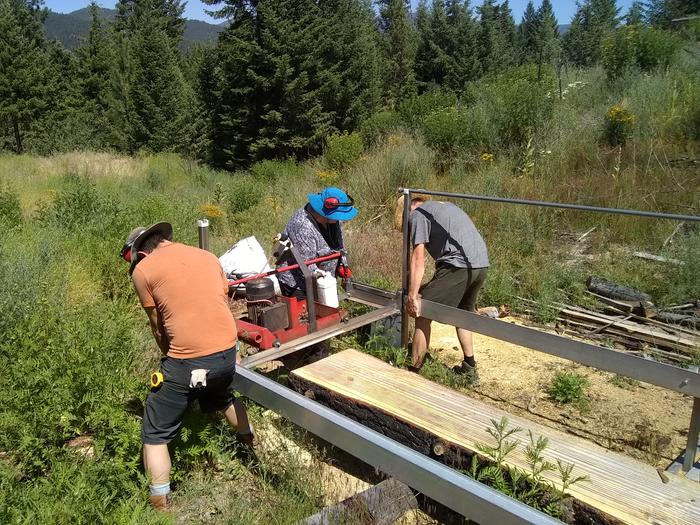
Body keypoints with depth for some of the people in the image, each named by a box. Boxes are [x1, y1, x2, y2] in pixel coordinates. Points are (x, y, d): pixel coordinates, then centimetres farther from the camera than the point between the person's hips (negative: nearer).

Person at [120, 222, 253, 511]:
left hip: (187, 361, -6)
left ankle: (161, 507, 16)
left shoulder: (143, 270, 0)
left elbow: (159, 327, 5)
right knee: (222, 397, 38)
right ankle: (251, 444, 58)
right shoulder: (207, 256, 13)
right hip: (227, 351, 6)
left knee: (155, 435, 14)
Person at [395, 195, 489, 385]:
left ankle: (414, 372, 5)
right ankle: (470, 369, 35)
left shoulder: (418, 214, 5)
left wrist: (412, 297, -5)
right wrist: (431, 287, 28)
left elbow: (418, 259, -5)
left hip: (458, 266, -9)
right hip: (482, 264, 9)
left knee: (422, 315, 1)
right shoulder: (447, 206, 30)